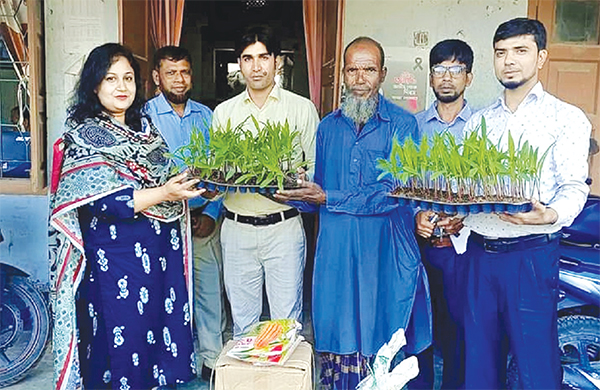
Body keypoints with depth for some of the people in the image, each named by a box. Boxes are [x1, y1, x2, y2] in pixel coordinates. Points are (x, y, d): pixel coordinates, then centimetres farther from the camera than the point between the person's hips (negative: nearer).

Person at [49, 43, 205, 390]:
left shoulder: (145, 127, 11)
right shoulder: (83, 136, -9)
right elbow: (100, 202, -18)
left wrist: (187, 186, 0)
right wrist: (162, 194, -24)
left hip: (161, 246, 6)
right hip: (117, 253, -6)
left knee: (164, 324, 13)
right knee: (125, 334, 4)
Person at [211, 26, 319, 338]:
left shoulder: (302, 108, 3)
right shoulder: (223, 112, 10)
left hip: (284, 227, -2)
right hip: (236, 228, 3)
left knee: (286, 321, 4)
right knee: (241, 320, 14)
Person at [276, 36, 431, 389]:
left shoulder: (402, 125, -3)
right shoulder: (328, 126, 11)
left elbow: (393, 192, -14)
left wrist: (328, 198, -17)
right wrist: (293, 190, -6)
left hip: (385, 251, -3)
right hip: (335, 249, 4)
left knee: (379, 340, 6)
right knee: (335, 335, 9)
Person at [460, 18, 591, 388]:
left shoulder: (567, 118, 1)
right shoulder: (478, 121, 13)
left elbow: (574, 187, -7)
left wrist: (549, 215, -28)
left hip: (531, 254, -4)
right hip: (479, 251, 4)